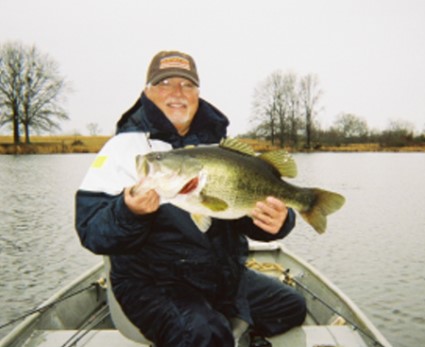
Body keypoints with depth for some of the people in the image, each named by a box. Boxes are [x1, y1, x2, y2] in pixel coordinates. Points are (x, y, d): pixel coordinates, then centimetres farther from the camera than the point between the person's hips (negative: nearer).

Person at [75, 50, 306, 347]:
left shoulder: (219, 145, 8)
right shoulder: (125, 147, -7)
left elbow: (251, 213, 8)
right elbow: (91, 232, -13)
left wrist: (276, 221, -15)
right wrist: (128, 212, -34)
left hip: (225, 275, 6)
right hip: (154, 283, -6)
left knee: (292, 308, 13)